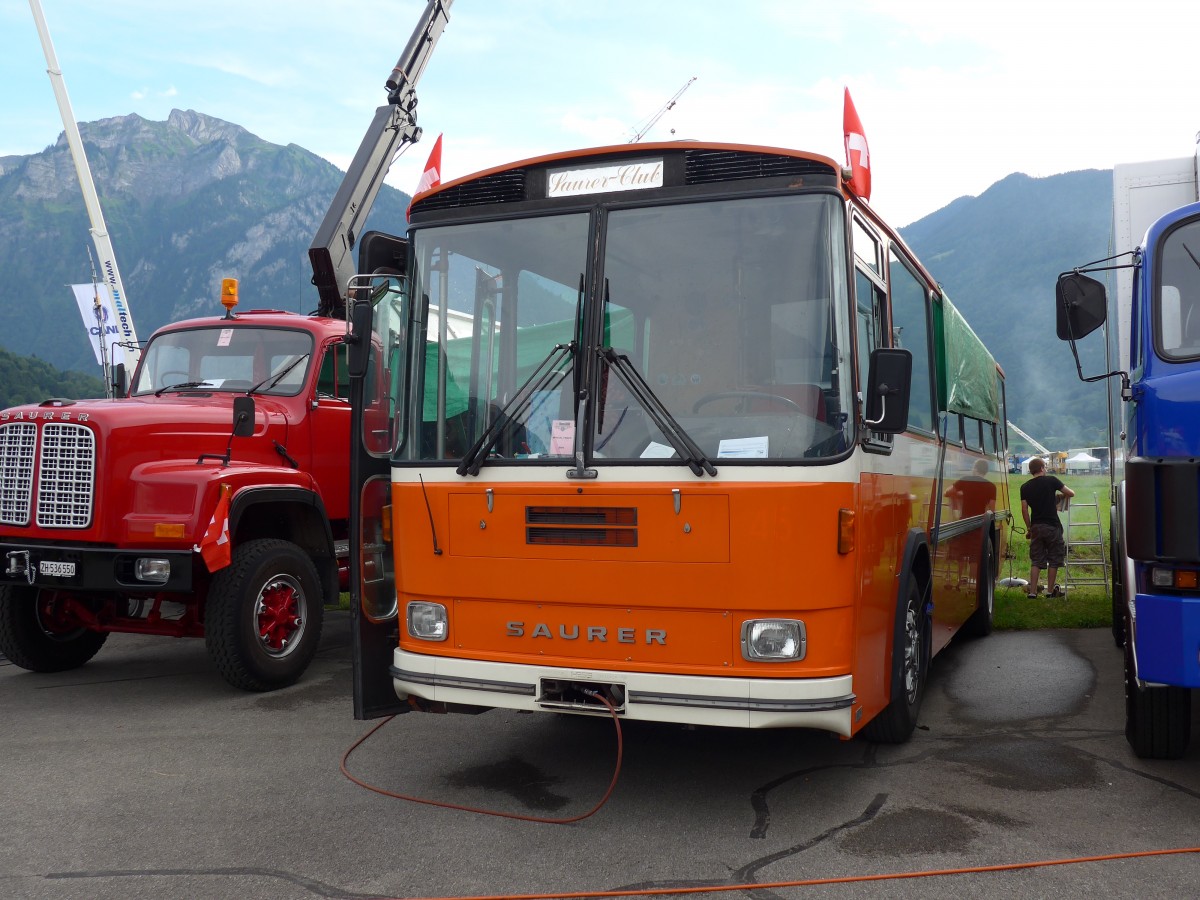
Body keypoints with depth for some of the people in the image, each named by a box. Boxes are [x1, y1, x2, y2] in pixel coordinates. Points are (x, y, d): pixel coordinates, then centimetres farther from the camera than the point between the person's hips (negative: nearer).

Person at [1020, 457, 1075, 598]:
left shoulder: (1025, 487, 5)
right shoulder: (1051, 480, -3)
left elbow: (1024, 510, 2)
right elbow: (1071, 493, 4)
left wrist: (1029, 528, 11)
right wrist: (1059, 494, 25)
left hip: (1036, 527, 3)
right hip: (1052, 526, -3)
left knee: (1036, 561, 7)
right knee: (1054, 559, 9)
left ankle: (1032, 591, 1)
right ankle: (1050, 591, 13)